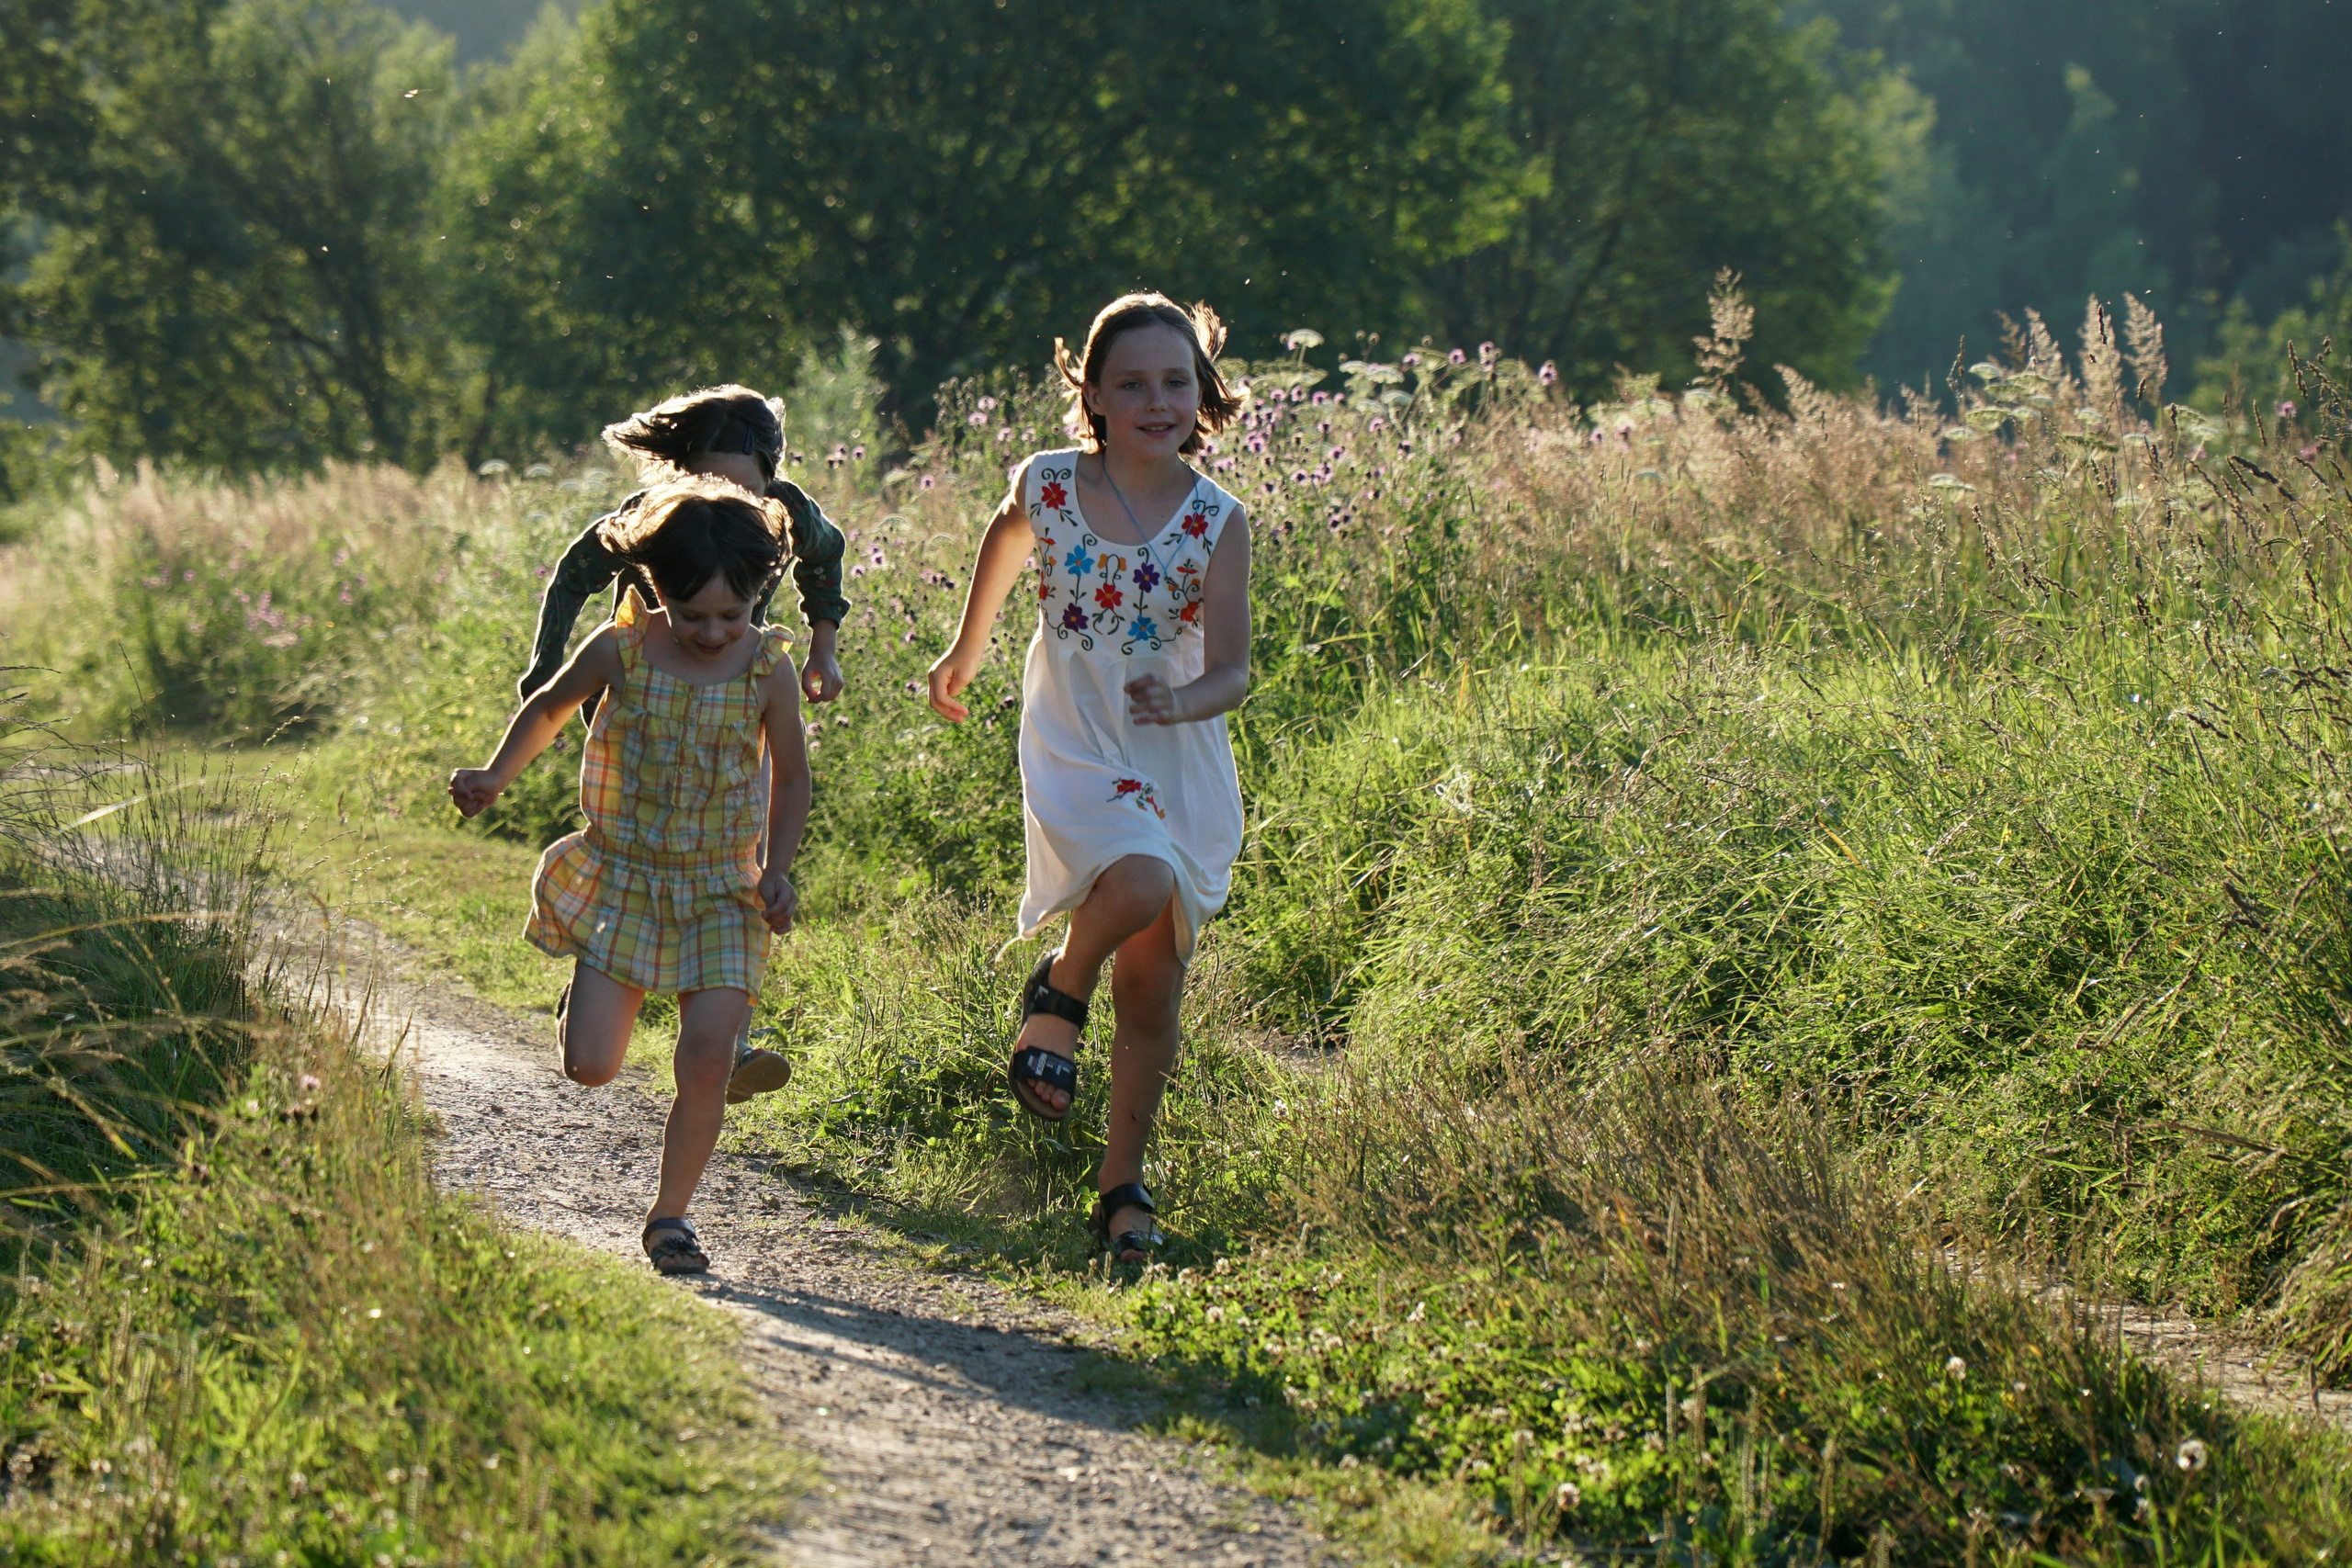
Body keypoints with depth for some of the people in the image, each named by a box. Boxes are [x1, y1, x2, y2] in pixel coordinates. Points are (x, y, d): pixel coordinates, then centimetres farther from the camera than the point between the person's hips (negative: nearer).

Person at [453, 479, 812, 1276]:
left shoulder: (767, 670, -7)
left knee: (707, 1058, -11)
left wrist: (777, 868, -4)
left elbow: (790, 775, 6)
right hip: (622, 875, 0)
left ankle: (670, 1214, 8)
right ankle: (589, 997, 31)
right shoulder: (620, 651, -8)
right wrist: (495, 777, 4)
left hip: (721, 890, 0)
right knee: (589, 1065, -6)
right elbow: (549, 708, 13)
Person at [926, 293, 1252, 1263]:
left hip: (1181, 765, 1)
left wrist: (1182, 701, -35)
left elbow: (1232, 672, -13)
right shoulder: (1047, 487, -6)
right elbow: (1006, 539, 18)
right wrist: (966, 649, 29)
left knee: (1153, 985, 6)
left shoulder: (1216, 521, -9)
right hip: (1073, 748, -1)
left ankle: (1122, 1183, 22)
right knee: (1141, 883, -32)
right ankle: (1059, 992, -1)